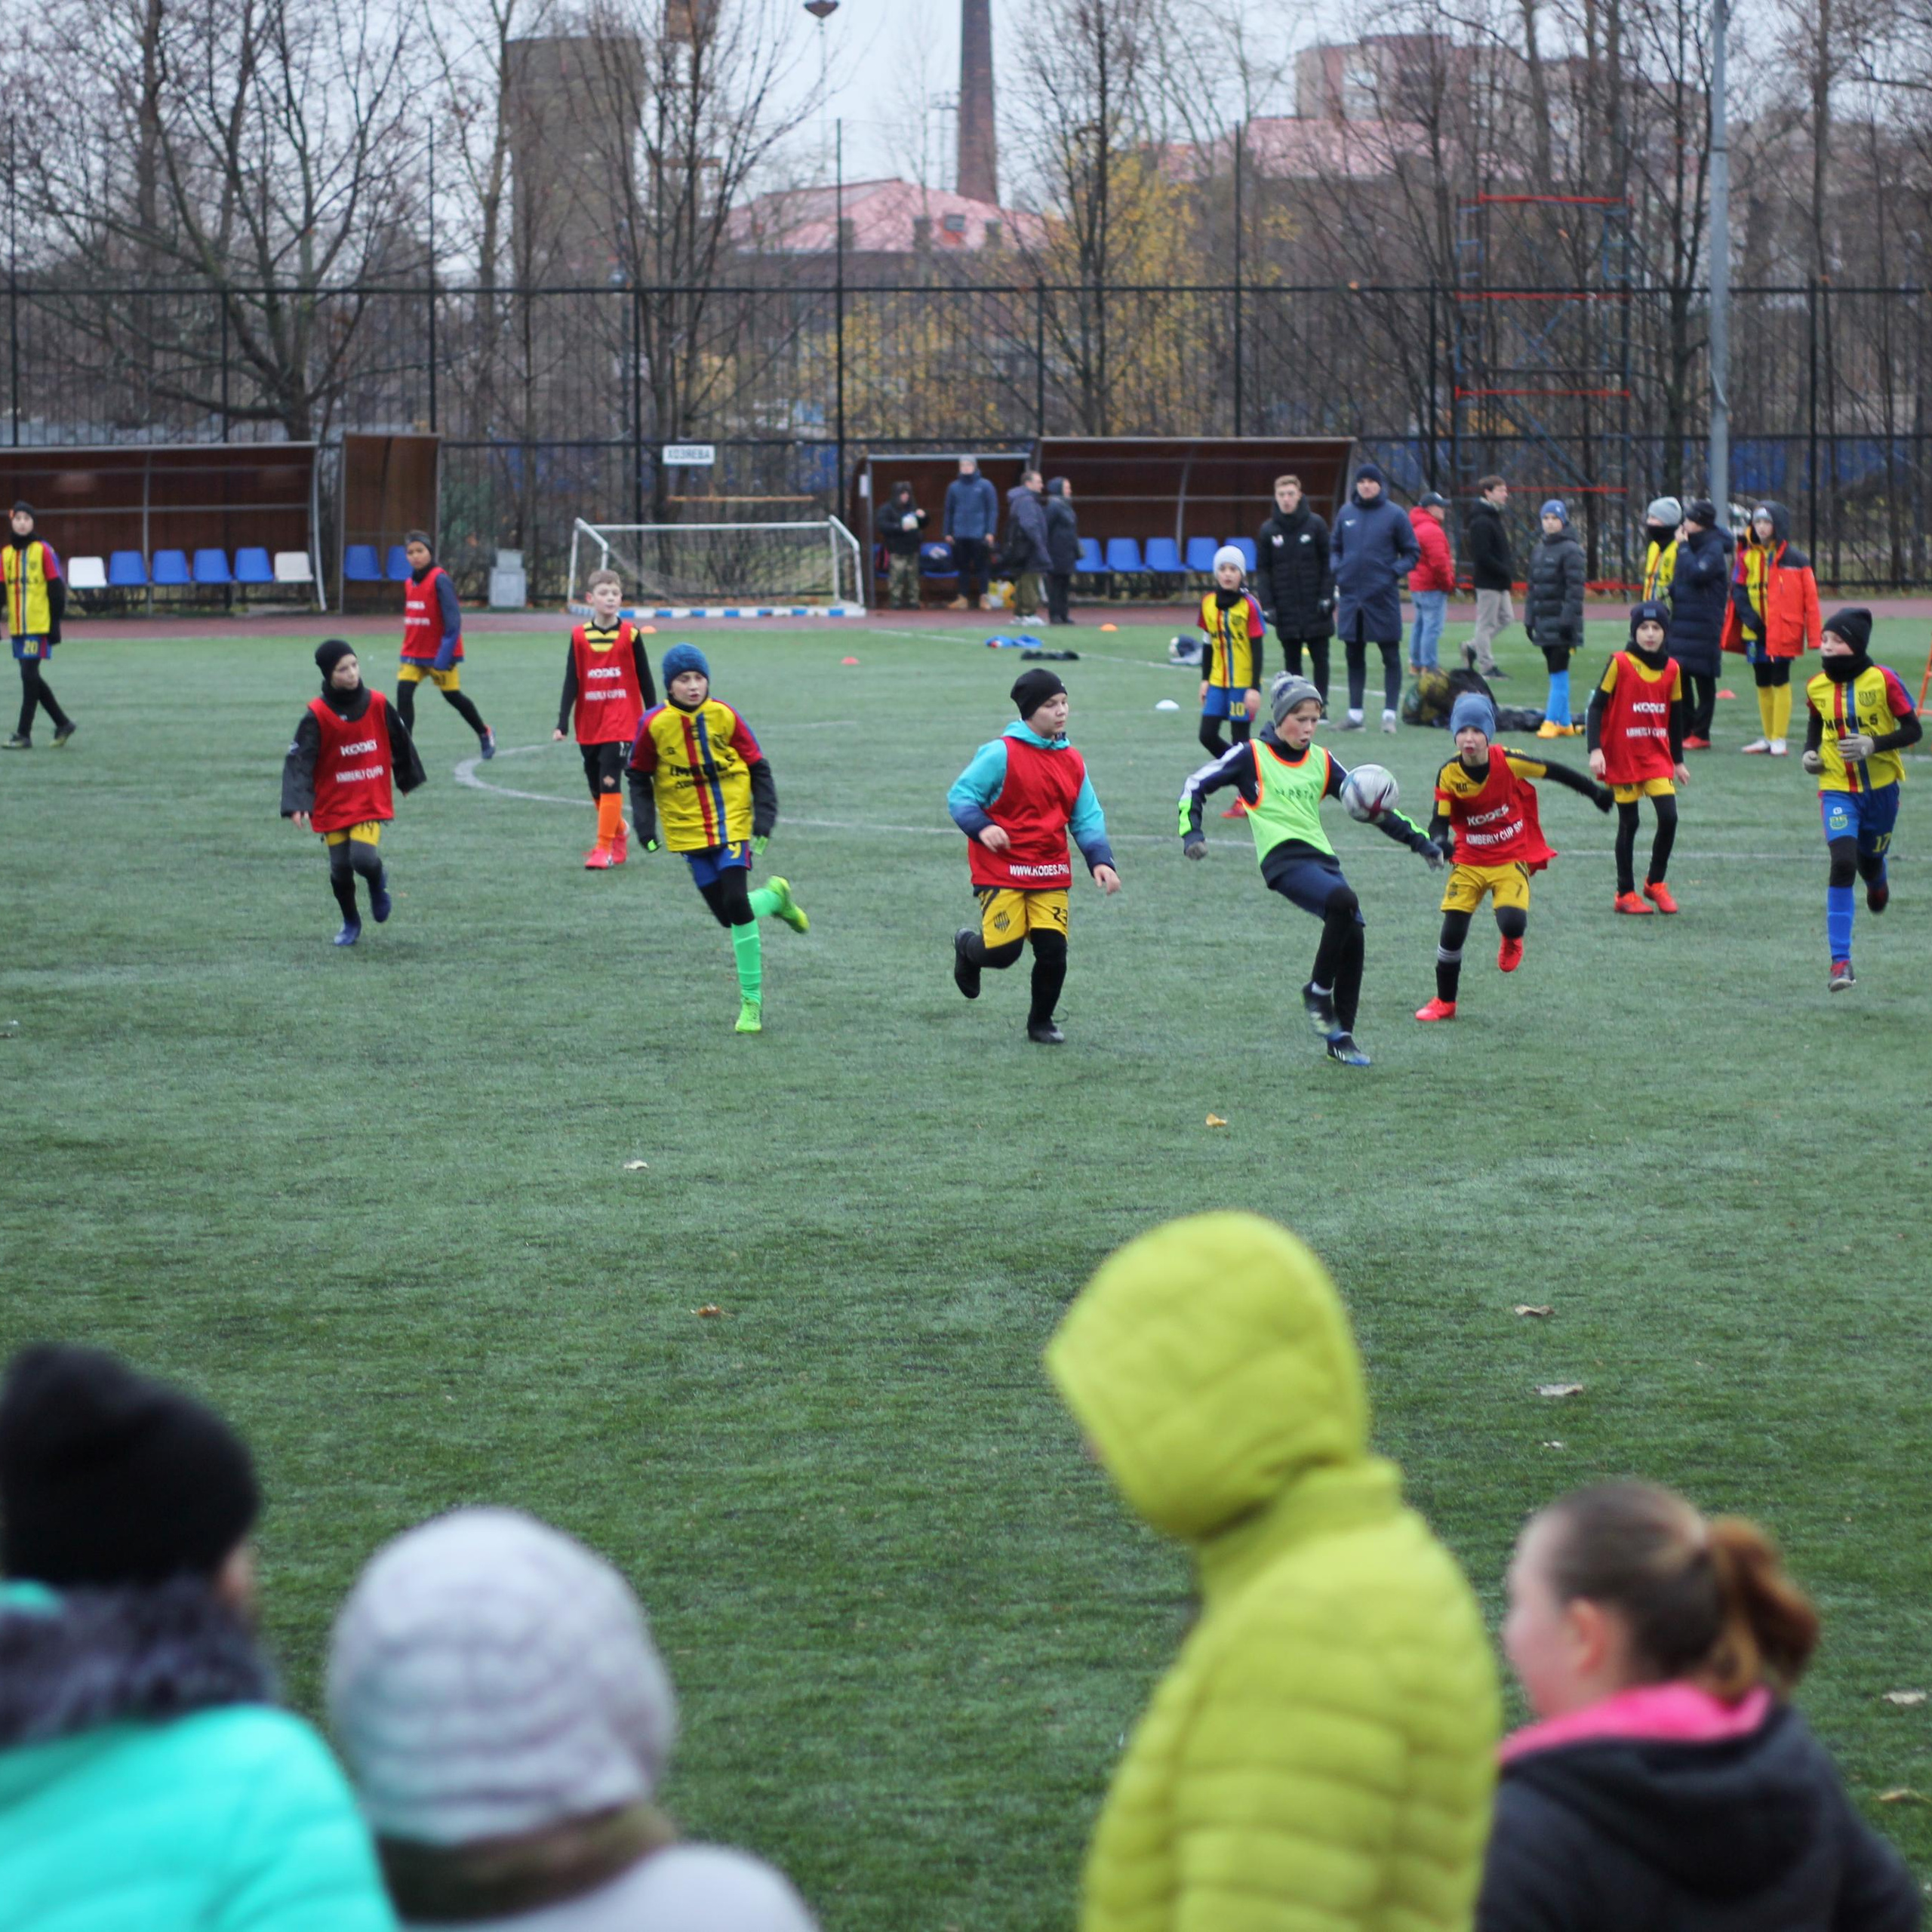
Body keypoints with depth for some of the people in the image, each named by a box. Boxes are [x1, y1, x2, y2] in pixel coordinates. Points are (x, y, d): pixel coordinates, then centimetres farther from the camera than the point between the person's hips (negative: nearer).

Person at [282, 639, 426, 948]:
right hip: (333, 804, 0)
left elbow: (400, 741, 14)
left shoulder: (377, 704, -4)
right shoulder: (317, 716, -12)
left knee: (363, 858, -20)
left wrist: (409, 778, 27)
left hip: (372, 800, 0)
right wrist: (297, 804, -31)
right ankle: (350, 923, 28)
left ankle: (377, 883, 16)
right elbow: (299, 760, -18)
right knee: (340, 868, 2)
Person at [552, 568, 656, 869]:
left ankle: (605, 848, -9)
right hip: (589, 725, 3)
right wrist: (562, 724, -4)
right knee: (597, 789, 11)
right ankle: (619, 833, 34)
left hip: (622, 723, -3)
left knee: (610, 784, -13)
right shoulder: (580, 637, 2)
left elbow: (644, 679, 3)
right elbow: (571, 683, 2)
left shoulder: (630, 634, -3)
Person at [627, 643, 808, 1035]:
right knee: (729, 915, 2)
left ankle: (751, 1000, -7)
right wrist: (645, 829, 0)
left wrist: (764, 820, -5)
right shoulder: (655, 724, -7)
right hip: (689, 833, 2)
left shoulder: (724, 717, -7)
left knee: (736, 906, -16)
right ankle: (774, 896, 36)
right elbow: (640, 778, 6)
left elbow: (758, 768, 1)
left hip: (733, 825, -2)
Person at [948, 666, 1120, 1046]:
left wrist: (1100, 860, -3)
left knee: (1053, 950, -6)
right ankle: (967, 946, 26)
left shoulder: (1072, 761, 9)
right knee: (1004, 951, -11)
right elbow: (960, 796, -6)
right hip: (1001, 871, -4)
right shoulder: (1001, 754, -9)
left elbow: (1088, 819, 12)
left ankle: (1041, 1022, 18)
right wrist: (981, 828, -25)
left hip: (1052, 875, 4)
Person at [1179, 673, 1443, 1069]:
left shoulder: (1321, 762, 17)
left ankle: (1341, 1036, 5)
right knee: (1344, 902, -31)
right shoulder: (1252, 757, 3)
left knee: (1353, 936, -8)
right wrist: (1192, 833, -8)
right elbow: (1197, 785, 6)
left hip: (1322, 858, 6)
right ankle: (1318, 992, -13)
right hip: (1284, 859, -6)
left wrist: (1418, 840, 19)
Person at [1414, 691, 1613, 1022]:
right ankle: (1444, 1003, 16)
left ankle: (1511, 941, 17)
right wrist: (1439, 842, -35)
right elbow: (1440, 820, -10)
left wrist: (1595, 792, 8)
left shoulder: (1508, 762, -17)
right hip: (1469, 862, 2)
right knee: (1452, 931, -5)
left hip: (1512, 860, -2)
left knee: (1512, 922, -24)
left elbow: (1553, 771, -3)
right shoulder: (1449, 775, -13)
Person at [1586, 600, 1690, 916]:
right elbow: (1596, 707, -8)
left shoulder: (1671, 669, 4)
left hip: (1657, 754, 3)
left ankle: (1655, 883, 11)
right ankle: (1626, 893, 15)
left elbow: (1676, 717, 14)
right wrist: (1595, 750, -18)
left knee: (1669, 817, -9)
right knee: (1628, 823, 2)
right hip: (1622, 756, -3)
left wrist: (1678, 760, 18)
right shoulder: (1619, 664, -8)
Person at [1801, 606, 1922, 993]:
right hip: (1837, 788, 1)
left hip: (1881, 787, -1)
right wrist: (1810, 753, -2)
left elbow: (1914, 729, -9)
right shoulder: (1816, 687, -3)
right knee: (1842, 864, -18)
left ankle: (1878, 881, 58)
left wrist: (1873, 745, -23)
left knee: (1870, 861, 15)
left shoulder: (1882, 679, -13)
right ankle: (1840, 961, -16)